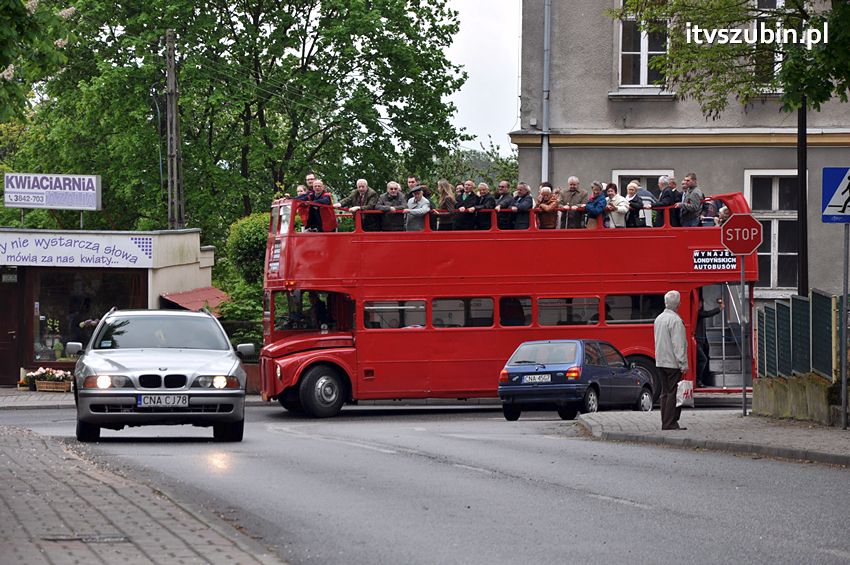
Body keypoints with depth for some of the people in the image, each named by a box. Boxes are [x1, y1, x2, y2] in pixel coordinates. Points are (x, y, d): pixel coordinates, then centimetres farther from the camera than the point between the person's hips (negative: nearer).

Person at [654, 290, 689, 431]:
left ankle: (665, 422, 14)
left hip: (660, 361, 9)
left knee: (665, 392, 12)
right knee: (673, 393, -7)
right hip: (673, 362, -9)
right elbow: (678, 344, -19)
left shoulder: (659, 319, 12)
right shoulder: (675, 320, -16)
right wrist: (683, 364, -17)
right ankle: (670, 423, -10)